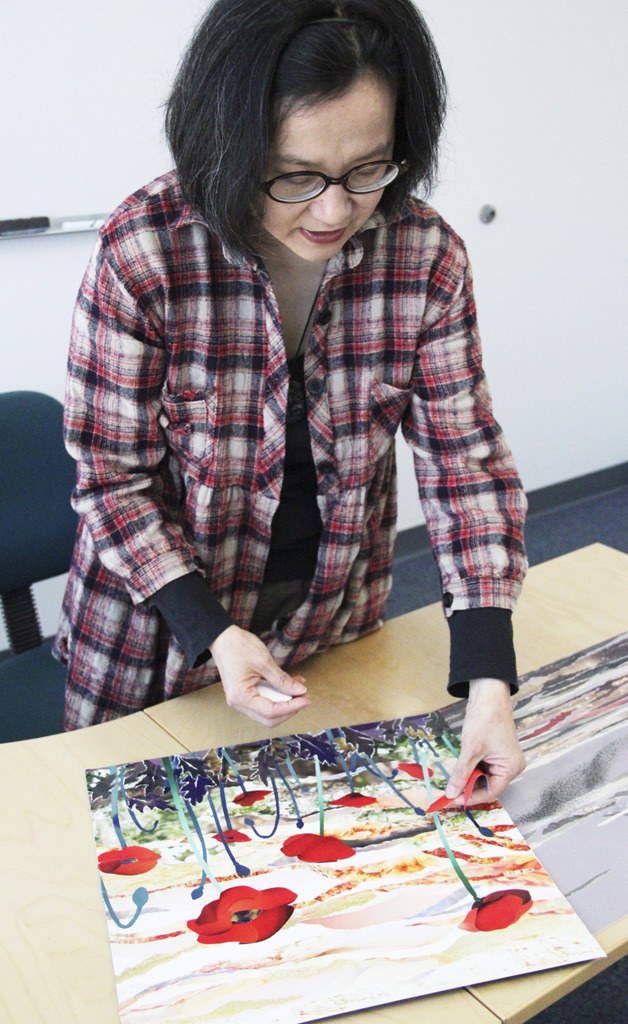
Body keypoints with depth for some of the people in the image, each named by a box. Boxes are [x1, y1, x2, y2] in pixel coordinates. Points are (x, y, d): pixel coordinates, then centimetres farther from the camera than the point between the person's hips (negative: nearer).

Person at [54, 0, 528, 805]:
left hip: (334, 632, 3)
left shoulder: (427, 256, -16)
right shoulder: (143, 250, -24)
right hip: (161, 632, -2)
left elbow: (466, 461, -14)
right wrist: (213, 635, -27)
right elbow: (112, 480, -17)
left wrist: (488, 682, -22)